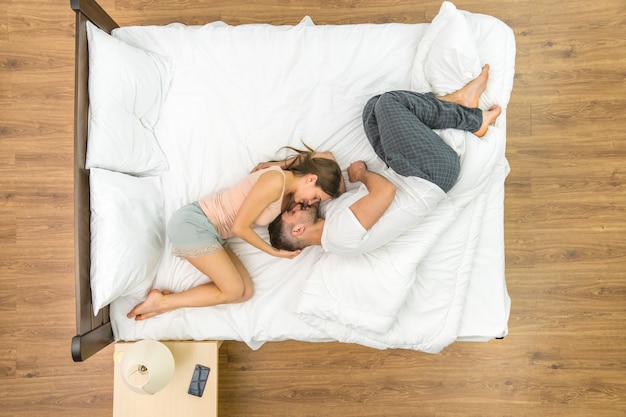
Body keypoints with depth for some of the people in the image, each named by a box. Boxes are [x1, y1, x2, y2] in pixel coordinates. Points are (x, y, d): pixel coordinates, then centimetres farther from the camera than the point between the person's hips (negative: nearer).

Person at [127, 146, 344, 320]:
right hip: (193, 223, -9)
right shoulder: (275, 180, -20)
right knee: (234, 291, -6)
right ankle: (161, 301, 3)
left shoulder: (290, 193, 6)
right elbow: (240, 226, -17)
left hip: (211, 233, 9)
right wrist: (274, 252, -7)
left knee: (246, 291, -1)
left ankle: (164, 303, 2)